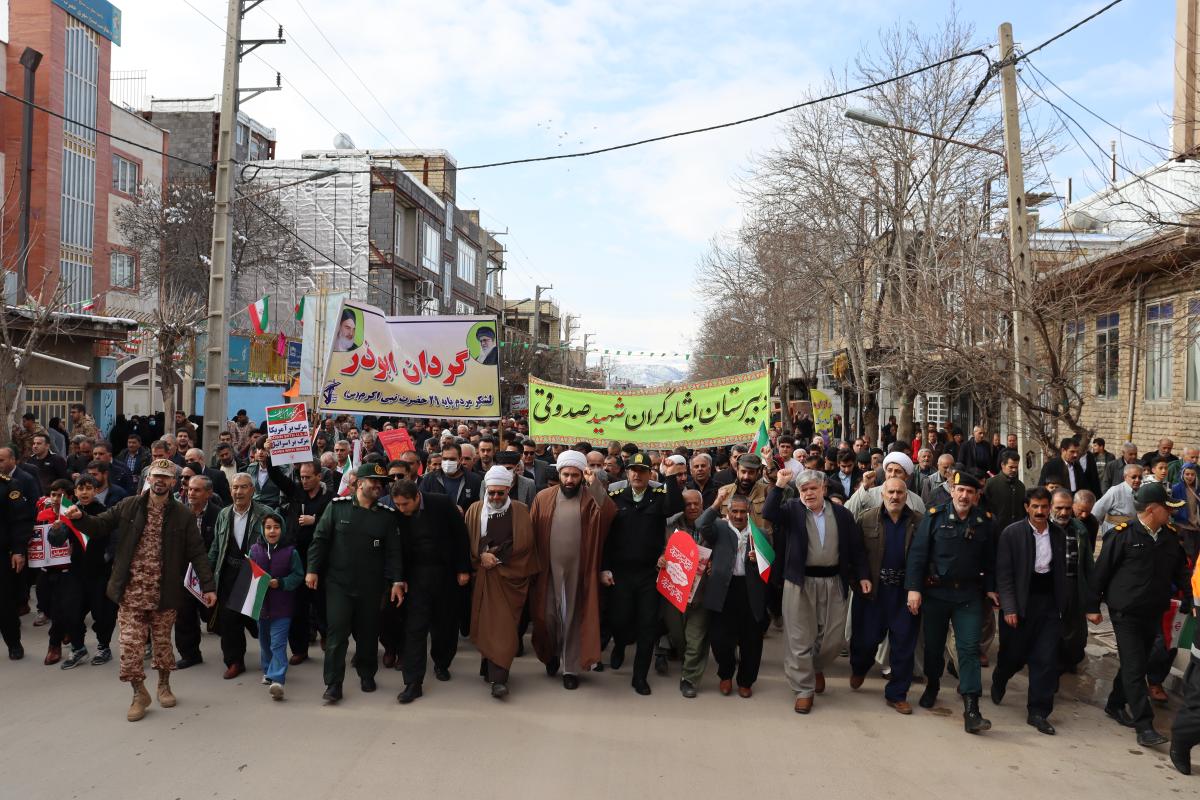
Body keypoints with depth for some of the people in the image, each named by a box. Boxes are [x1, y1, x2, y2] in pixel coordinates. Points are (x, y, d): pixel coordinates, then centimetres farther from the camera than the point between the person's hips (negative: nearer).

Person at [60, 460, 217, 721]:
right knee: (130, 644, -1)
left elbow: (196, 552, -2)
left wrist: (208, 586, -8)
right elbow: (100, 526, 5)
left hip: (163, 592, 0)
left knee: (162, 641, 12)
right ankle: (139, 693, 15)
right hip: (131, 591, 0)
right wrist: (80, 517, -18)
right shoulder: (128, 506, 2)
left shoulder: (182, 514, -1)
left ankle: (164, 685, 33)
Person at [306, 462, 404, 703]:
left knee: (368, 632, 11)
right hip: (338, 582, -1)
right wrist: (312, 570, -4)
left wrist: (396, 581, -6)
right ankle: (333, 685, 3)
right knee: (336, 632, -4)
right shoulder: (337, 507, -2)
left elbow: (393, 550, 1)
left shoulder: (387, 515, 1)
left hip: (371, 585, 2)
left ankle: (367, 675, 31)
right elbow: (320, 539, 1)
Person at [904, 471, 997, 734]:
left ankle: (971, 709, -7)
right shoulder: (935, 517, -5)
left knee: (969, 648, -6)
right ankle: (932, 686, 38)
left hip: (969, 594, 0)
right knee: (933, 644, 12)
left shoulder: (984, 522, 2)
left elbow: (990, 559, 9)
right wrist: (914, 588, -13)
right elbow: (917, 553, -8)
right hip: (935, 592, 0)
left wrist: (990, 588, 3)